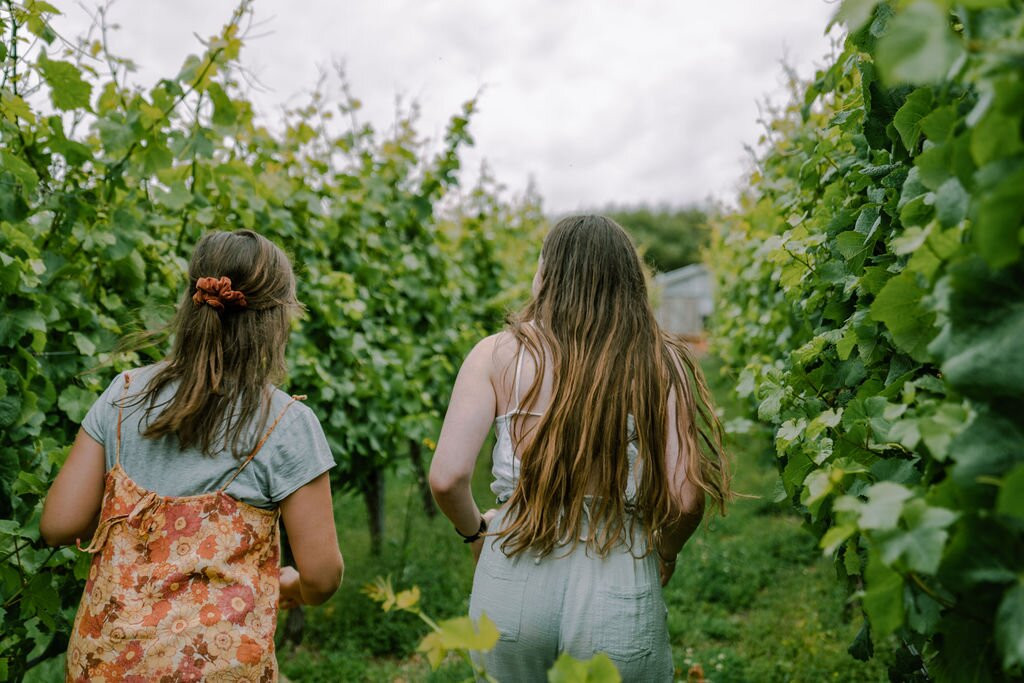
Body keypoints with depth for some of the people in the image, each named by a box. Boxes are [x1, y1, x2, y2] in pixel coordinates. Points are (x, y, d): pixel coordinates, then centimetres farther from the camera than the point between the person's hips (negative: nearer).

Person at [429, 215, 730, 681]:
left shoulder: (498, 354, -6)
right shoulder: (660, 362, -4)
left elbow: (447, 479, -10)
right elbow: (685, 499, -8)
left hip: (512, 582, 1)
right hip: (618, 589, 0)